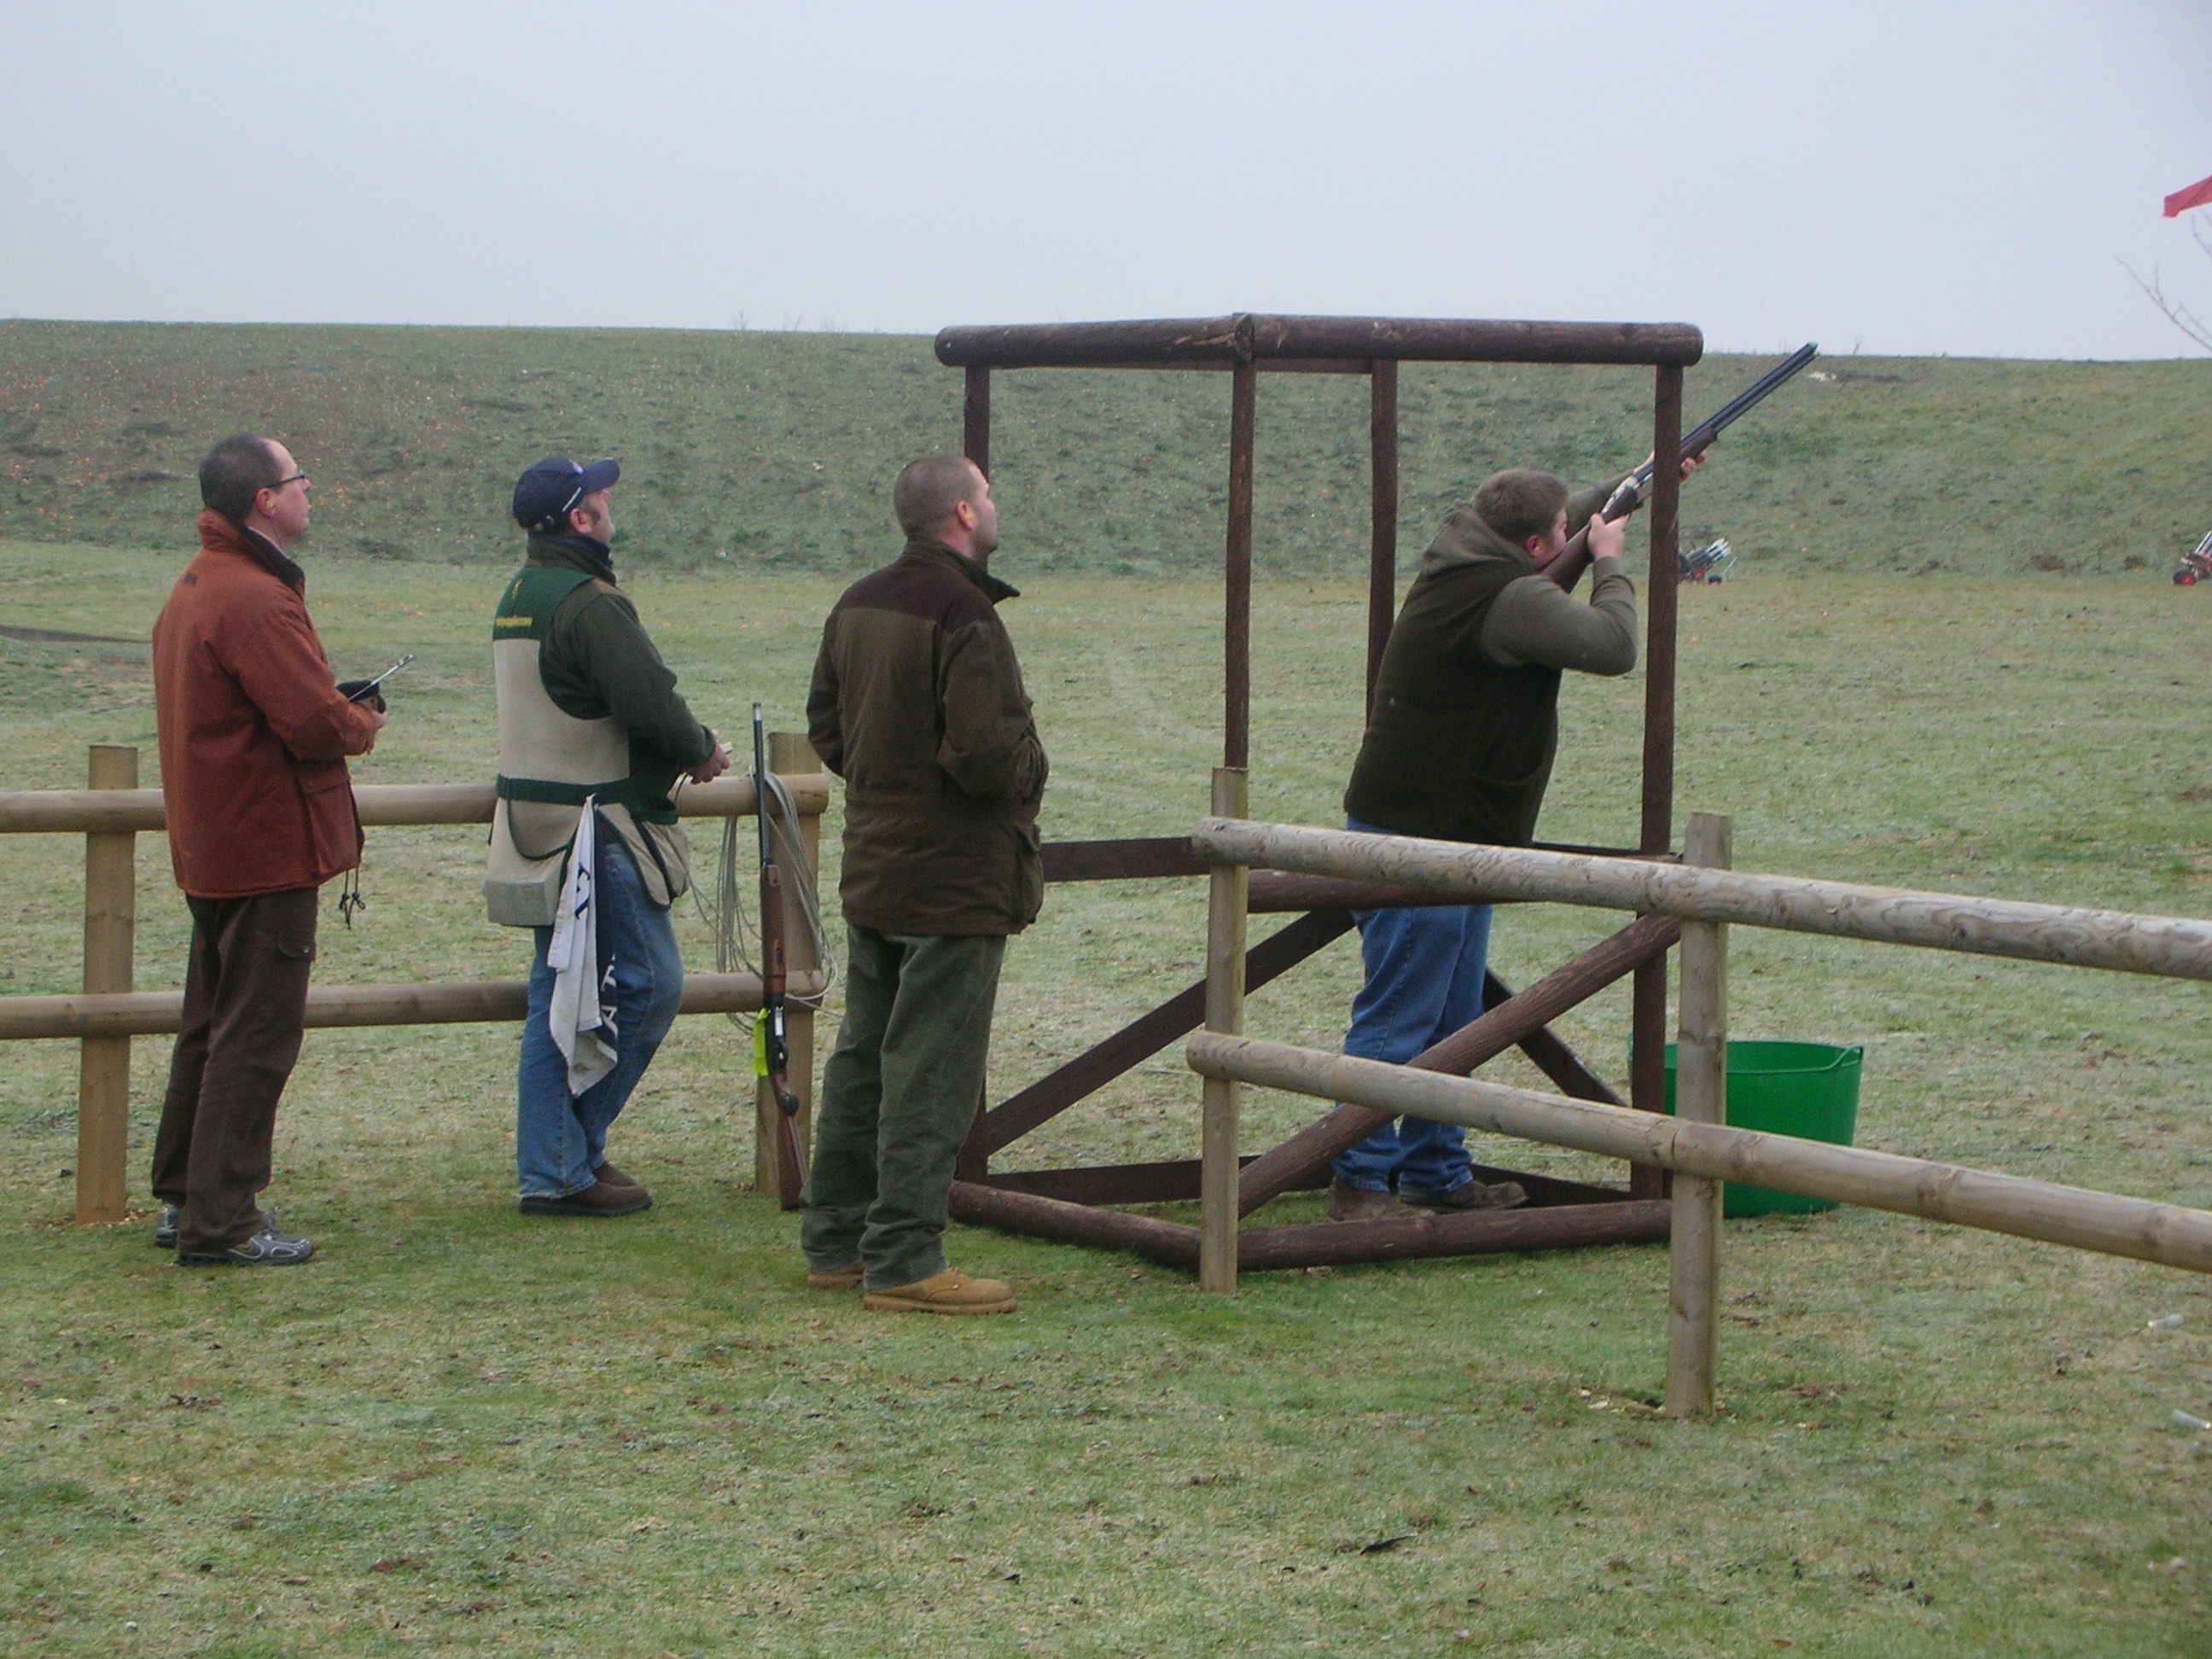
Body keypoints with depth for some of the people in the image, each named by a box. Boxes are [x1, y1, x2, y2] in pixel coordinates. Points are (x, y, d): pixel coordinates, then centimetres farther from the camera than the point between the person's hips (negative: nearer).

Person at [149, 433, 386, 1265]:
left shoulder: (192, 590, 12)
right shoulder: (255, 602, -22)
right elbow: (319, 726, -26)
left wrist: (336, 706, 7)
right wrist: (364, 720, -4)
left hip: (210, 845, 10)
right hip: (268, 848, -10)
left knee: (212, 1026, 18)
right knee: (256, 1035, -5)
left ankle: (183, 1198, 26)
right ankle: (220, 1222, -3)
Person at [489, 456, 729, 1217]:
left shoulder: (517, 597, 14)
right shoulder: (589, 603, -18)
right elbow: (650, 704, -24)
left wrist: (676, 751, 12)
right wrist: (702, 750, -3)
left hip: (536, 826, 10)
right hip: (595, 829, -10)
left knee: (558, 998, 12)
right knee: (648, 983, -2)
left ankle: (549, 1168, 13)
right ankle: (572, 1155, 0)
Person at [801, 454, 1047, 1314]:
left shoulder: (857, 605, 8)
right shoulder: (962, 615, -21)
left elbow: (825, 727, 16)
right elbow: (985, 753, -27)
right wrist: (1029, 764, -7)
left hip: (871, 872, 9)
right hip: (955, 883, -9)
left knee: (863, 1059, 16)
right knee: (930, 1075, -4)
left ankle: (834, 1241, 23)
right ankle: (903, 1263, -2)